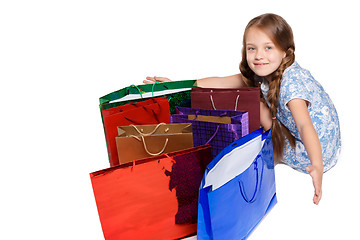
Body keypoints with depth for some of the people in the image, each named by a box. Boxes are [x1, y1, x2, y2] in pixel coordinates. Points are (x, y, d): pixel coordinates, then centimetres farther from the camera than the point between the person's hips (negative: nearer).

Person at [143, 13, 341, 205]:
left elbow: (304, 124, -41)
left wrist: (317, 166, -57)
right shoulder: (261, 73, -3)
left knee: (255, 104, -17)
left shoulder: (292, 82, -29)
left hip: (318, 152, -8)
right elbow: (221, 83, -3)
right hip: (294, 137, 8)